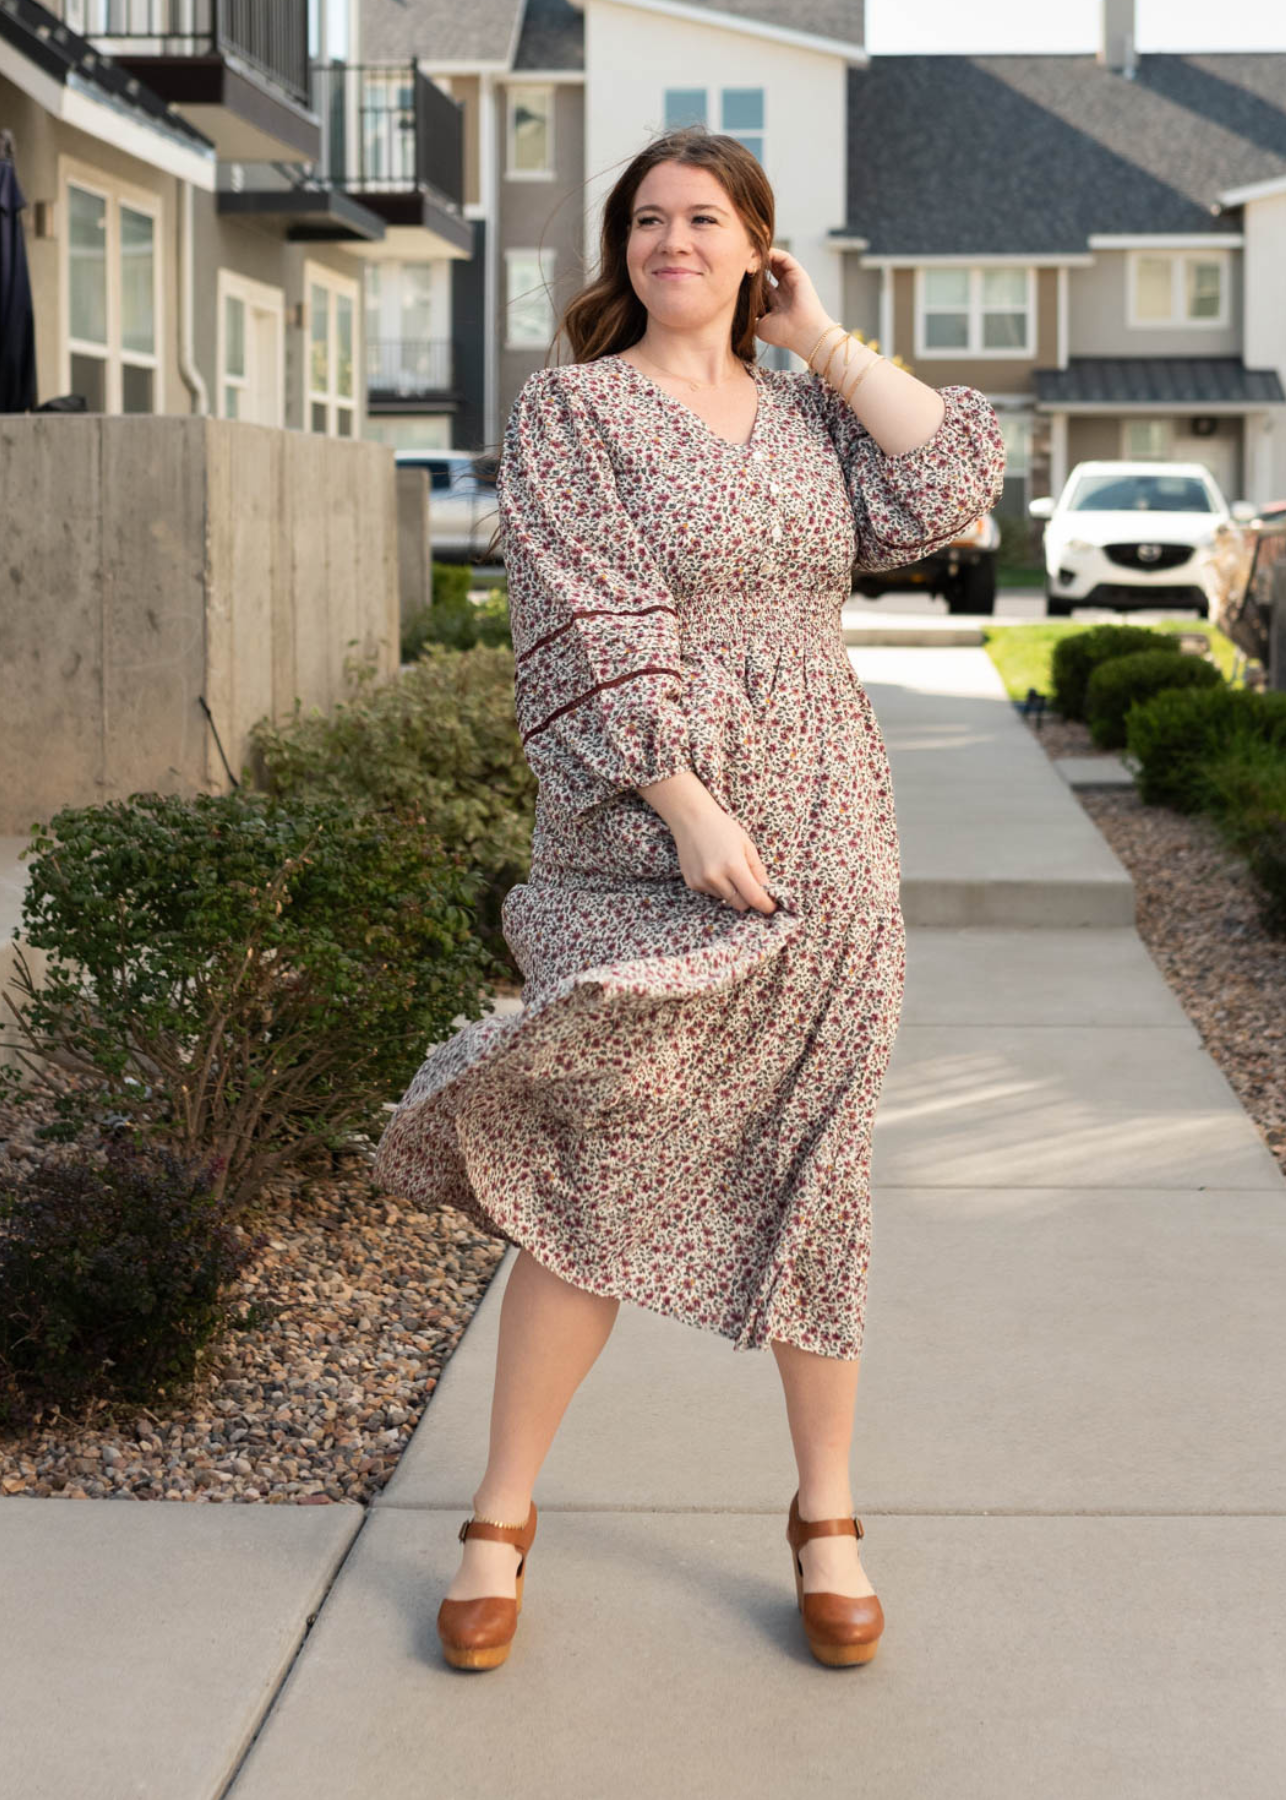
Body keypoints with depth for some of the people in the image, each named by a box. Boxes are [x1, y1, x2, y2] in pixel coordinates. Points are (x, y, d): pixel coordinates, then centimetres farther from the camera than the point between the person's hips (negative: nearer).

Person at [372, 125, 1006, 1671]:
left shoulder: (805, 412, 12)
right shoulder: (570, 409, -1)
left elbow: (953, 485, -3)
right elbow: (588, 630, -11)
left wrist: (825, 341, 2)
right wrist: (690, 805, -19)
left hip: (824, 842, 4)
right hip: (645, 844, -4)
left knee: (810, 1175, 8)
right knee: (599, 1177, -2)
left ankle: (826, 1517, 20)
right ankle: (502, 1515, 14)